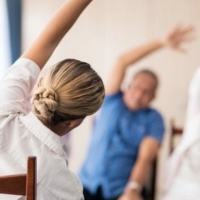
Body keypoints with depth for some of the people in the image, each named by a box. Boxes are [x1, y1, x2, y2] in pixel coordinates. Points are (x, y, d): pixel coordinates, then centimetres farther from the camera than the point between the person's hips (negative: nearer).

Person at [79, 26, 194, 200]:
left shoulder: (153, 120, 1)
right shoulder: (112, 102, 8)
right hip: (88, 184, 2)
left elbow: (145, 158, -12)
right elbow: (122, 63, -3)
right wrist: (162, 43, -10)